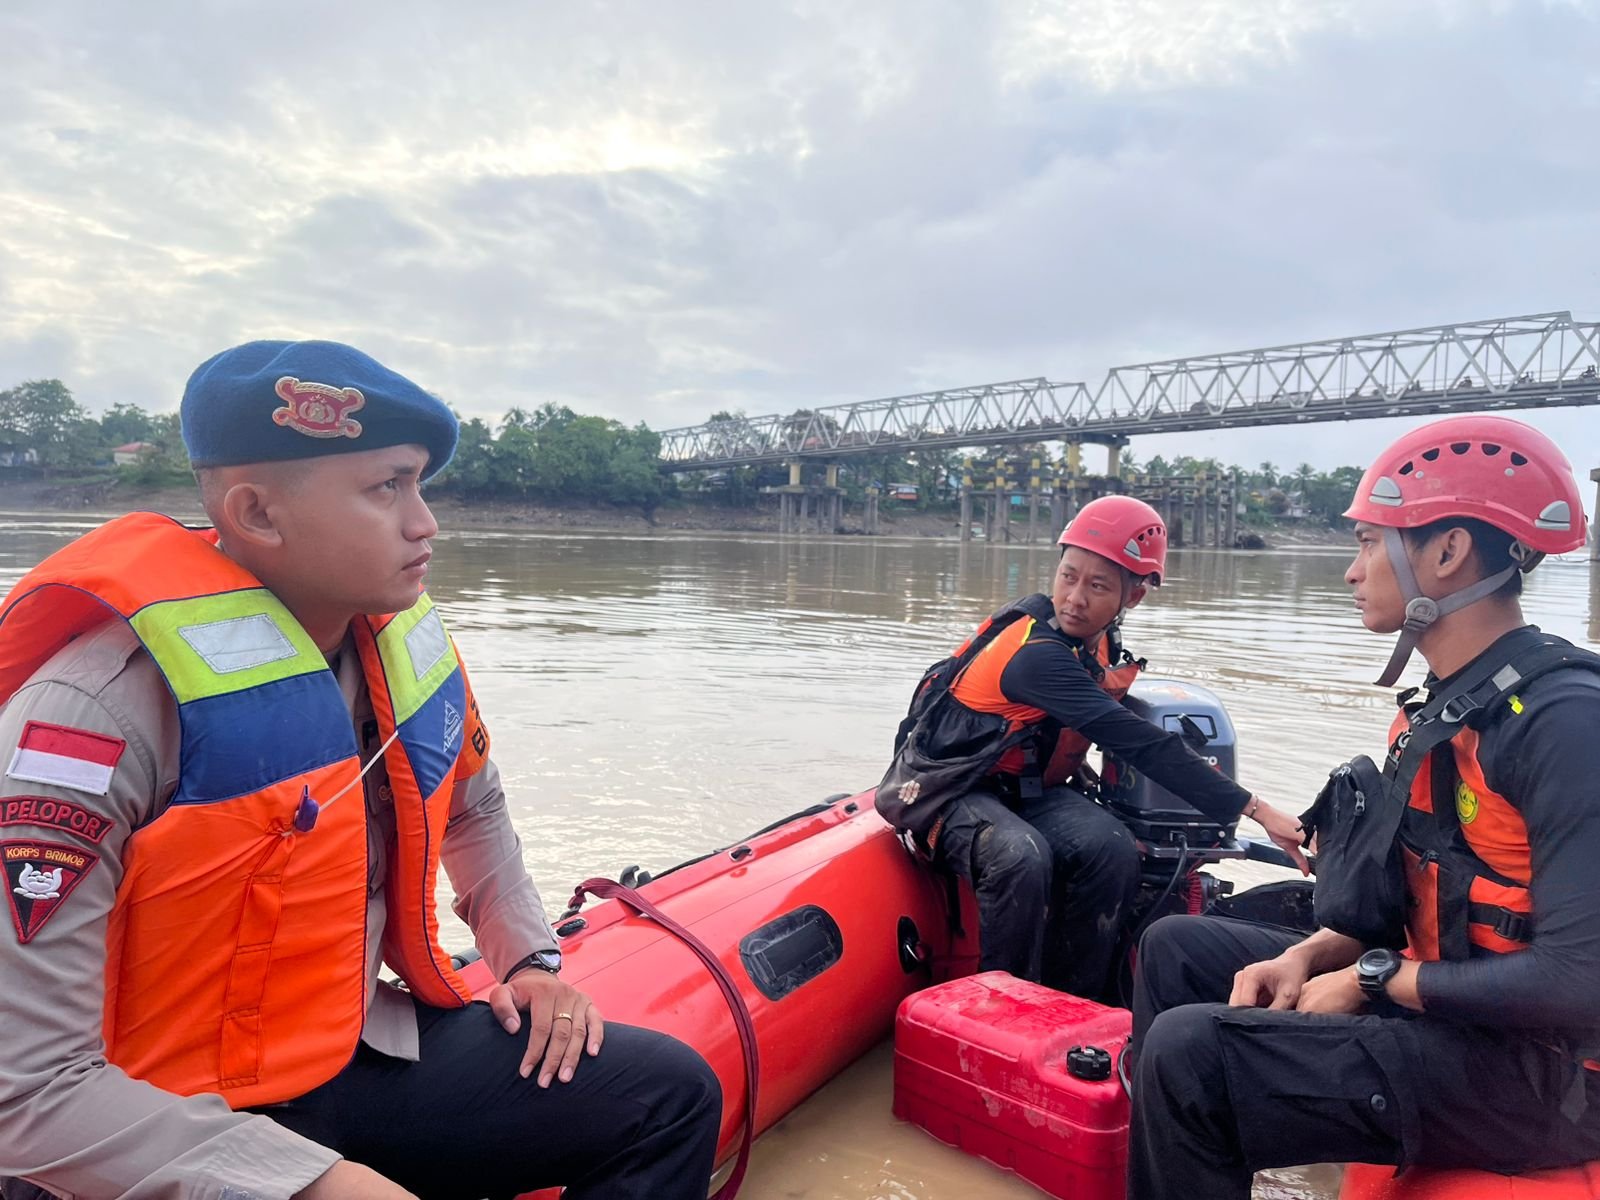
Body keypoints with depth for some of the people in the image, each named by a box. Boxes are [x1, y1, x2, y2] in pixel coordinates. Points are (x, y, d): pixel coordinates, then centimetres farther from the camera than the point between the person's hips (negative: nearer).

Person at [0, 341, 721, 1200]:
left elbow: (473, 809, 16)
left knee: (675, 1096, 0)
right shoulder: (102, 709, -24)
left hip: (357, 1053, 6)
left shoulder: (404, 643, -4)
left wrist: (527, 955, 6)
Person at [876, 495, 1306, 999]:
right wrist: (1255, 809, -31)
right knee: (1022, 857, -36)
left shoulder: (1098, 642, -1)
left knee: (1112, 848, -20)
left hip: (1025, 788, 7)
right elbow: (1143, 745, -32)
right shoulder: (1038, 653, -28)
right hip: (951, 789, -7)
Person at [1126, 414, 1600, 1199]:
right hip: (1440, 1007, 9)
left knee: (1192, 1049, -24)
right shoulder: (1448, 705, 8)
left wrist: (1373, 981, -17)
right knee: (1179, 948, 8)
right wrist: (1308, 957, -4)